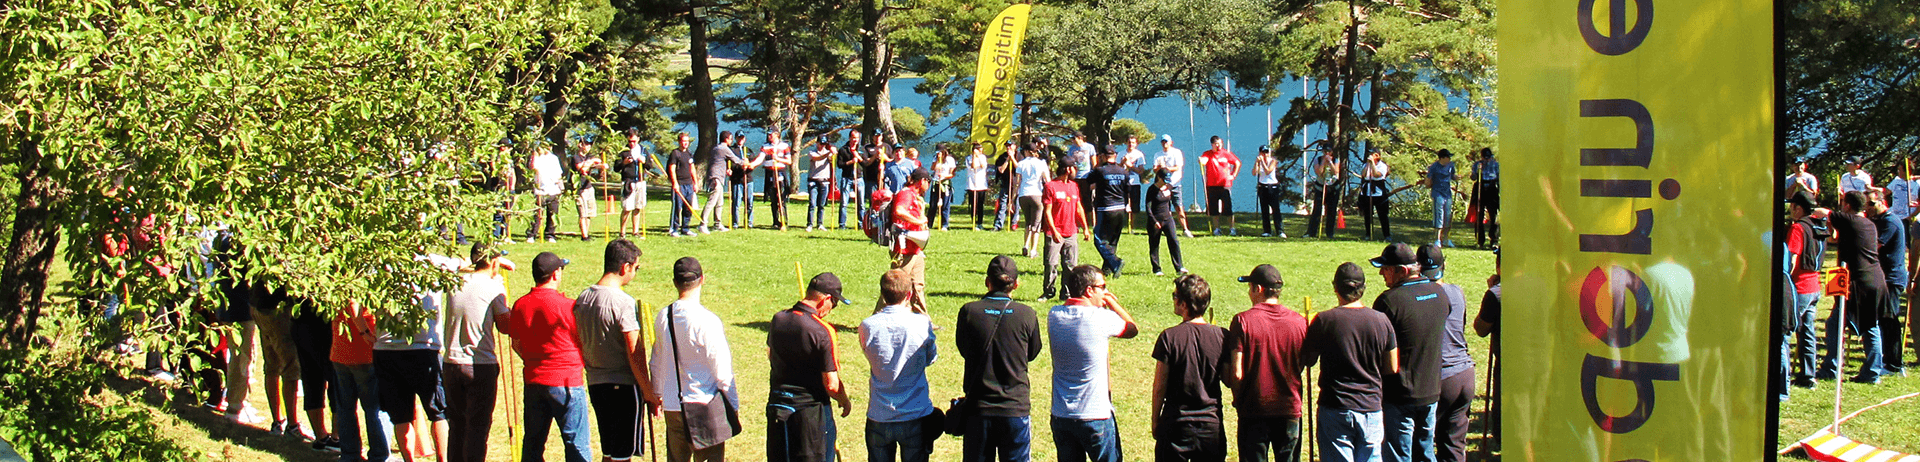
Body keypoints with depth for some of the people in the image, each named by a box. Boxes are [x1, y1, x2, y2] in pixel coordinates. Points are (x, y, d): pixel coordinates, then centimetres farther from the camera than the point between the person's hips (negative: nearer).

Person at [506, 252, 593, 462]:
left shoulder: (520, 305, 3)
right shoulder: (567, 306, -13)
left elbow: (516, 344, 13)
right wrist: (583, 366, 14)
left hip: (533, 381, 6)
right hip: (567, 382, -5)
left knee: (532, 443, 11)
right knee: (577, 444, -1)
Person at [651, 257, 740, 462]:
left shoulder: (663, 317, 1)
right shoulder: (707, 321, -17)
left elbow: (656, 363, 13)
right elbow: (722, 369, -12)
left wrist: (657, 394, 27)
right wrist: (733, 405, -1)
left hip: (672, 407, 6)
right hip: (705, 406, -6)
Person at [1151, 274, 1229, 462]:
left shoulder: (1169, 337, -12)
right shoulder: (1222, 336, -5)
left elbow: (1159, 386, -7)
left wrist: (1155, 420, 5)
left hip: (1176, 424, -2)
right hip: (1212, 424, 3)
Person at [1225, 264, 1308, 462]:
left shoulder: (1242, 321, -12)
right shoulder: (1299, 322, -3)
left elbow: (1236, 373, -13)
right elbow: (1302, 365, 7)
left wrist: (1238, 400, 3)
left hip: (1254, 410, -2)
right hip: (1290, 408, 2)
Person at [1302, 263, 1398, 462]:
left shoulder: (1324, 321, -11)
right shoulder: (1381, 321, -1)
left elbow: (1307, 361, 0)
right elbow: (1392, 369, 6)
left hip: (1335, 410, -3)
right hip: (1371, 408, 3)